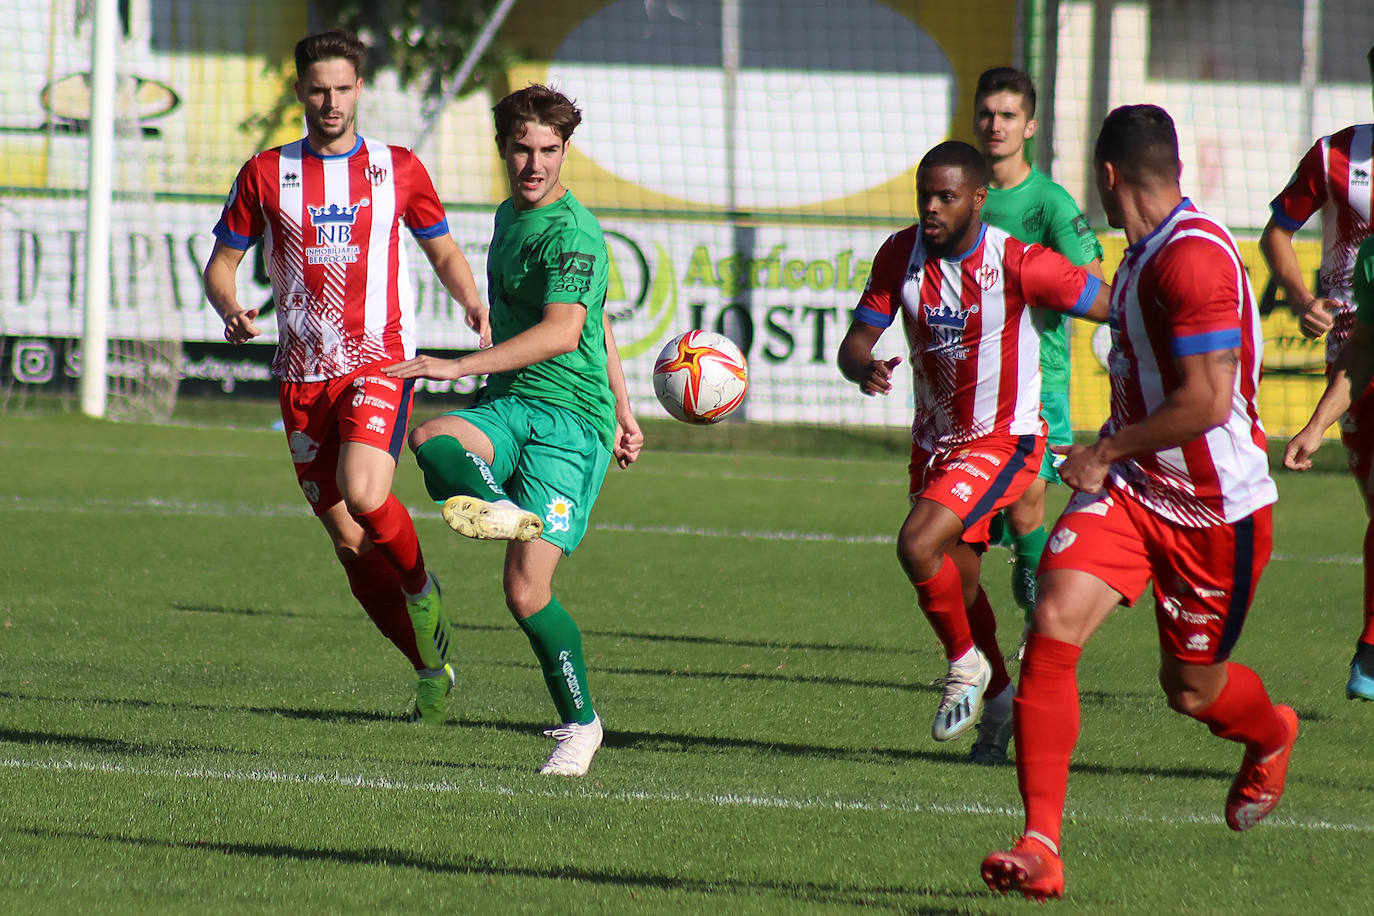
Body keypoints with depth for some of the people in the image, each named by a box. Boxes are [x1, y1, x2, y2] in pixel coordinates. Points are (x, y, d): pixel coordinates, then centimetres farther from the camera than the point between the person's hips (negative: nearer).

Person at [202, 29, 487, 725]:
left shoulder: (399, 170, 6)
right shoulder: (266, 174, 7)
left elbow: (442, 250, 17)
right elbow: (220, 263, 11)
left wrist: (472, 301, -3)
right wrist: (231, 311, -11)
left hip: (380, 362, -3)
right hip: (302, 375, 3)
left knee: (362, 492, -29)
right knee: (348, 541, 2)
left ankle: (419, 585, 1)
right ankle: (430, 669, 18)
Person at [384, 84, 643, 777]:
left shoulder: (572, 232, -11)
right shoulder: (509, 218, 18)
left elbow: (562, 331, -24)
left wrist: (458, 366, -30)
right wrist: (622, 410, 32)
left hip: (570, 421, -8)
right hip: (506, 409, 8)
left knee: (528, 593, -13)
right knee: (431, 441, -28)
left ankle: (580, 722, 4)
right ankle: (502, 509, -51)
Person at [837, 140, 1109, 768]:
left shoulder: (1018, 264, -21)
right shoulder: (901, 255, -7)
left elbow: (1117, 309, -12)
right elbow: (856, 340, -7)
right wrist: (864, 369, -32)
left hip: (1004, 440, -6)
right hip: (934, 443, 6)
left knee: (917, 546, -24)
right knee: (956, 583, 16)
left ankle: (966, 663, -1)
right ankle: (999, 700, 40)